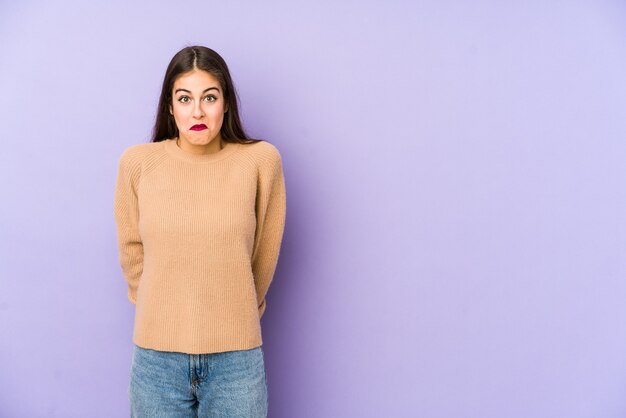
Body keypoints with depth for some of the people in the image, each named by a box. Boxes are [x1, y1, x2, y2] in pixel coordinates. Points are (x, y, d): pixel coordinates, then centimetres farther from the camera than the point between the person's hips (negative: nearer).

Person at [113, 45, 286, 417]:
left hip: (236, 357, -1)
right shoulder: (138, 162, -4)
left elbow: (264, 255, 4)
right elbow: (132, 248, 8)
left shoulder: (261, 160, -7)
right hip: (157, 356, 1)